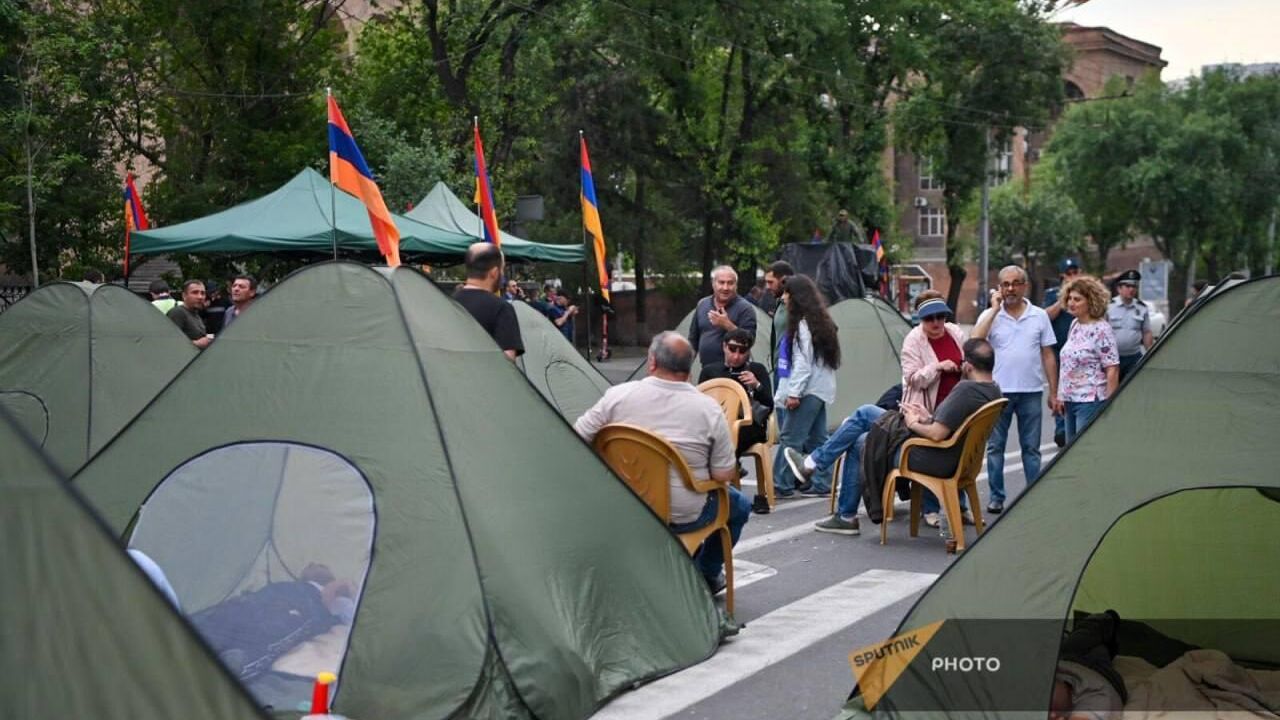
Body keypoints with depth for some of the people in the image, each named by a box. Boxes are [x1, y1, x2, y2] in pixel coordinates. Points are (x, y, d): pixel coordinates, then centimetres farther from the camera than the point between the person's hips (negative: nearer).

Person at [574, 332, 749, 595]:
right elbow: (724, 475, -11)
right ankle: (707, 575, 35)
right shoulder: (708, 408, -14)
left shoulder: (618, 395, -10)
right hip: (684, 517, -3)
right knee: (739, 506, 28)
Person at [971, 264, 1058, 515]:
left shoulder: (1039, 316, 5)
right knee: (995, 446, 5)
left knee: (1031, 447, 7)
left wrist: (1053, 393, 4)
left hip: (1031, 391, 1)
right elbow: (974, 342, -17)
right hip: (998, 391, -1)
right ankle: (996, 497, 13)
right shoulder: (990, 315, 1)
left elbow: (1048, 356, 7)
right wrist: (995, 309, -14)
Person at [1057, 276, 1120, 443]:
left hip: (1090, 401, -8)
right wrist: (1062, 395, 17)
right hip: (1070, 399, 8)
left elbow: (1112, 370, -14)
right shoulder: (1075, 325, 12)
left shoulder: (1101, 330, -12)